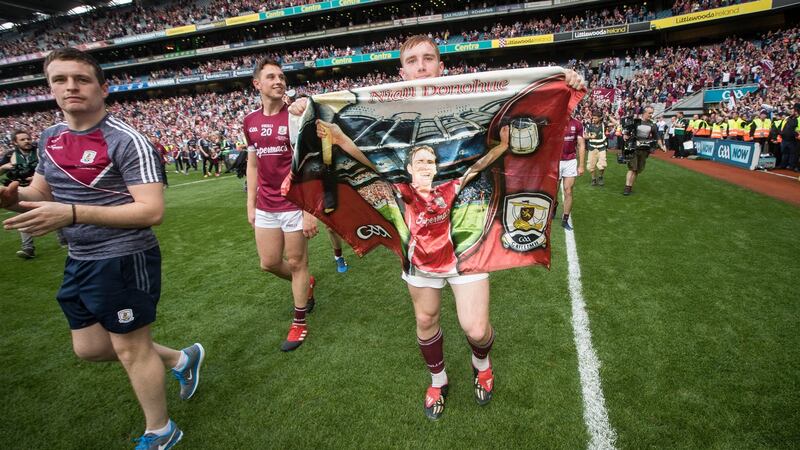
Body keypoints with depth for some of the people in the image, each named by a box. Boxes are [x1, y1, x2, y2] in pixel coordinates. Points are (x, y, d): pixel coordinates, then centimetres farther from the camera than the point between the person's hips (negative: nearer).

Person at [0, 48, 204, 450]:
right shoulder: (49, 138, 7)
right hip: (79, 262, 8)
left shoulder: (126, 141, -18)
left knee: (130, 350, 6)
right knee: (90, 348, 20)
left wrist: (71, 214, -30)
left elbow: (152, 210, -24)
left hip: (124, 261, -8)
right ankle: (181, 359, 39)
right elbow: (41, 192, 17)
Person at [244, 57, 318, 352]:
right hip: (265, 207, 6)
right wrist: (251, 204, 12)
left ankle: (299, 324, 24)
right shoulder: (250, 121, 8)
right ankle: (306, 284, 44)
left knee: (296, 263, 5)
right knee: (269, 263, 13)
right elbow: (253, 164, 15)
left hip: (294, 204, -6)